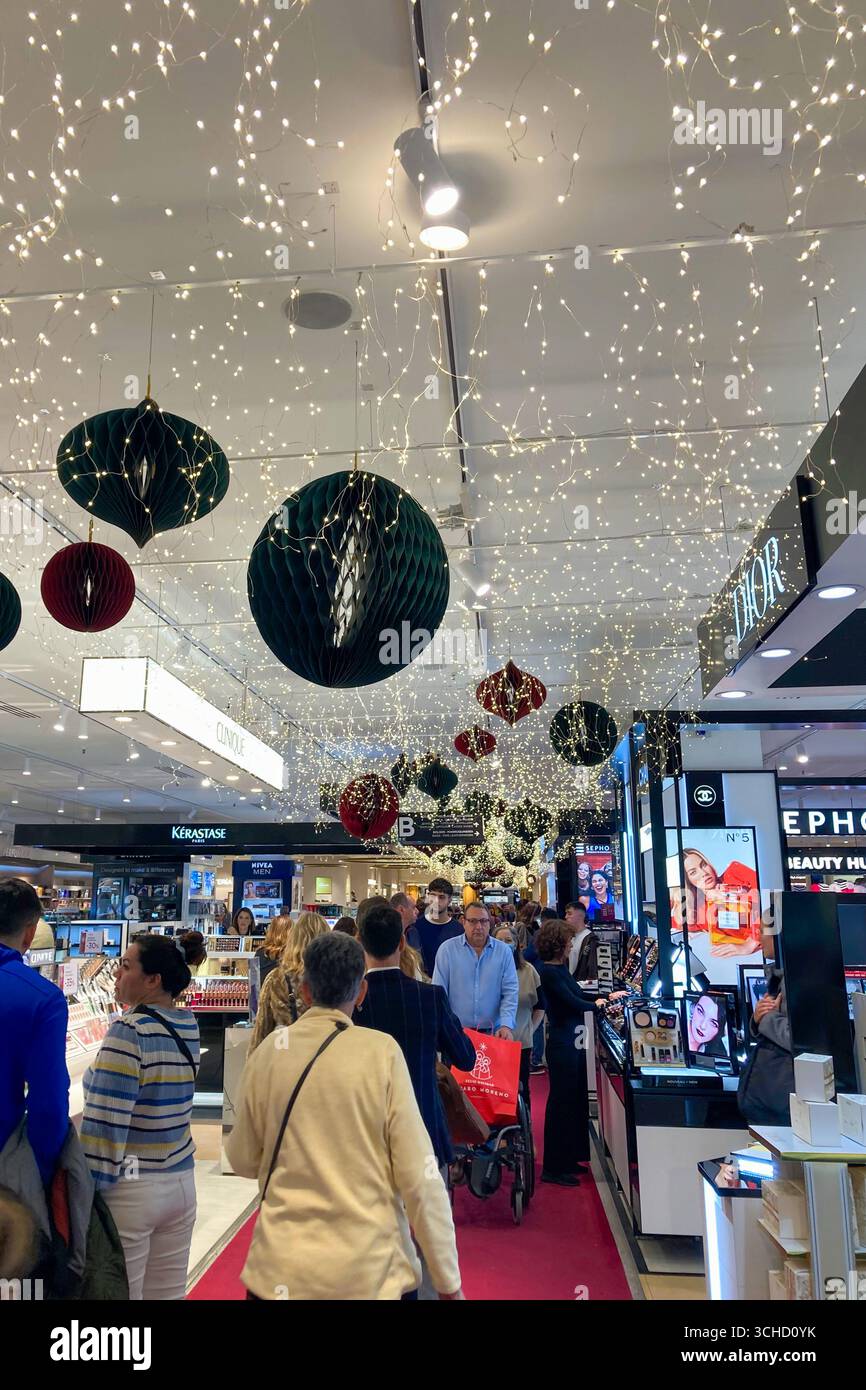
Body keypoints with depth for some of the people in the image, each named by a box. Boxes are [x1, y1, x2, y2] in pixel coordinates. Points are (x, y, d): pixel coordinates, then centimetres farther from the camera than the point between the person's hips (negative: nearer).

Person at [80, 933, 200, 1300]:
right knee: (168, 1294, 16)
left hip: (129, 1190, -7)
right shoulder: (188, 1026, 2)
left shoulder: (128, 1031, -18)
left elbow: (105, 1123, -20)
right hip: (180, 1181, 7)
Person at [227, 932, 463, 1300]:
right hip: (372, 1272, -1)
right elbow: (419, 1176, -12)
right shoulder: (382, 1052, -12)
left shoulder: (267, 1052, -5)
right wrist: (447, 1282, -3)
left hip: (281, 1273, 2)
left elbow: (243, 1161, 7)